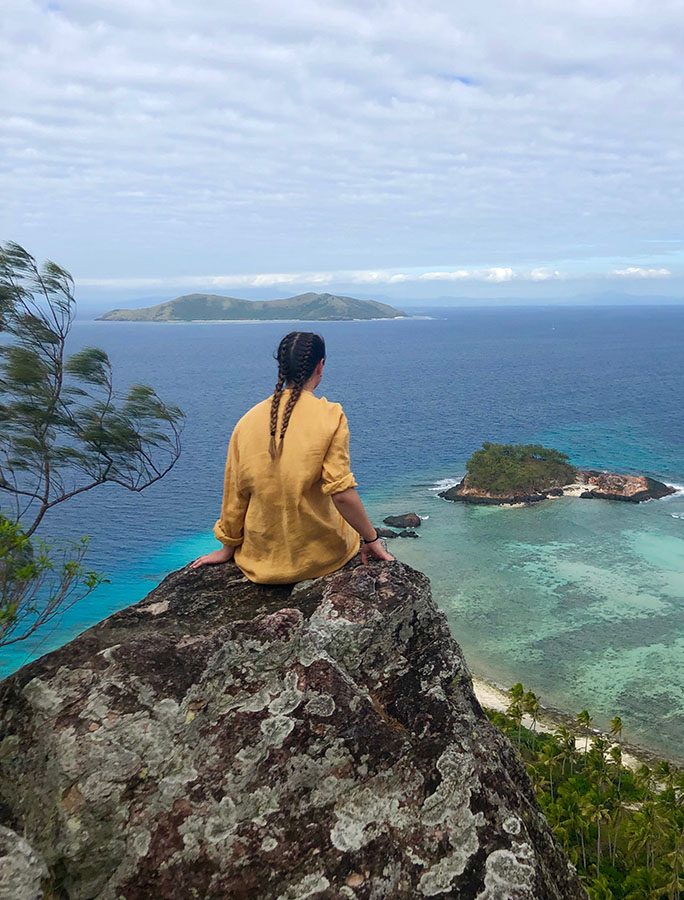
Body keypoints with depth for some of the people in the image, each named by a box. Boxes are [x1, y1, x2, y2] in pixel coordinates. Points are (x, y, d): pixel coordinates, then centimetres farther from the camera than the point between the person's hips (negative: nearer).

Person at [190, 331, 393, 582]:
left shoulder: (248, 420, -3)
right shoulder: (331, 416, -13)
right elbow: (341, 493, -18)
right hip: (320, 556, -4)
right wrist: (372, 540, -5)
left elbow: (234, 493, 3)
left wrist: (228, 548, 16)